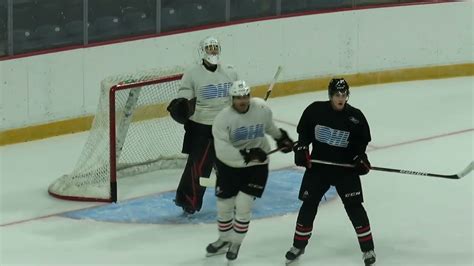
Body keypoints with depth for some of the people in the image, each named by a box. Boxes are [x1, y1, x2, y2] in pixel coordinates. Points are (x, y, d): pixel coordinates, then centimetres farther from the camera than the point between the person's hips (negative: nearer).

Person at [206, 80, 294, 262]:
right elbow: (222, 150, -29)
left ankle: (236, 243, 13)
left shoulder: (261, 108, -13)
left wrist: (281, 137, 24)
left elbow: (268, 125, 11)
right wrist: (246, 154, -35)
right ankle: (224, 240, 34)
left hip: (256, 165, 0)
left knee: (243, 205, -7)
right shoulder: (223, 118, -21)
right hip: (229, 165, 0)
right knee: (224, 205, 10)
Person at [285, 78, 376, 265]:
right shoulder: (315, 110, -9)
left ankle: (367, 248, 6)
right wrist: (301, 149, -8)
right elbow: (304, 131, 5)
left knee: (354, 206, -4)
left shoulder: (356, 116, -8)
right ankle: (298, 245, 20)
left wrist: (360, 158, -10)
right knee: (309, 204, 4)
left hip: (346, 168, -1)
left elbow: (361, 141, 4)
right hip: (318, 165, 1)